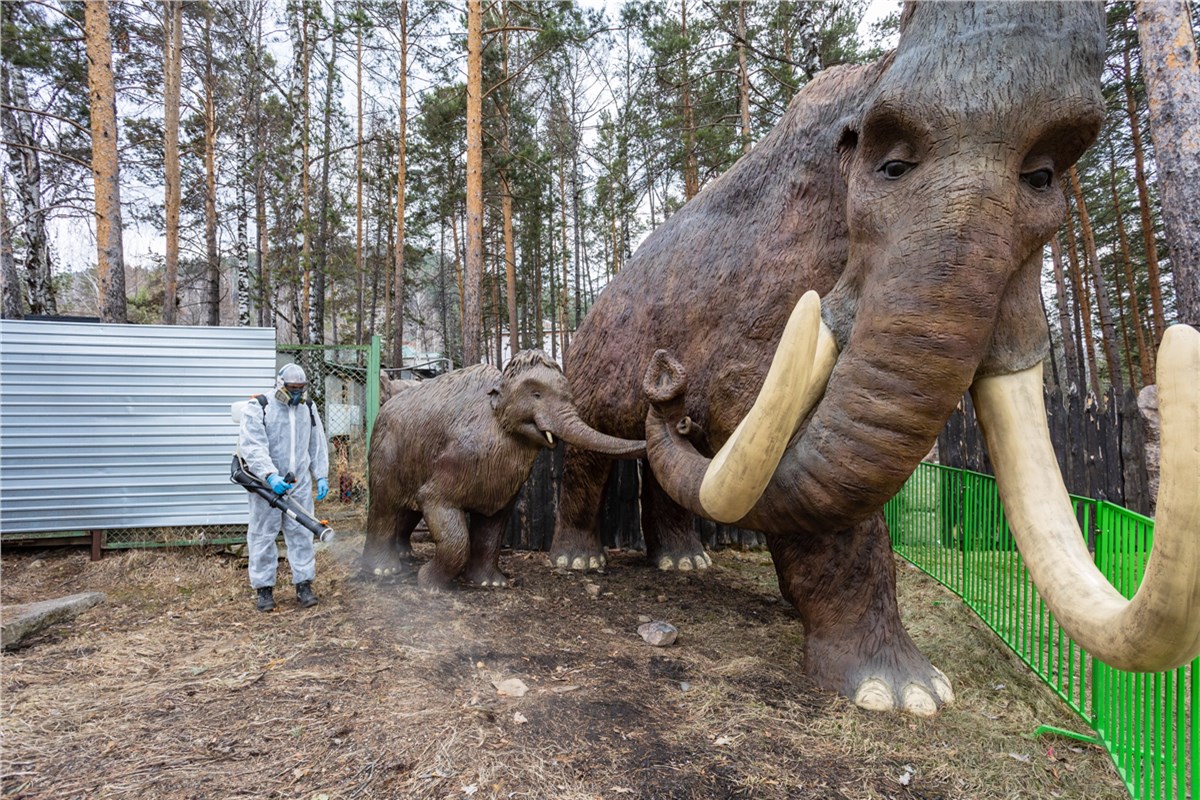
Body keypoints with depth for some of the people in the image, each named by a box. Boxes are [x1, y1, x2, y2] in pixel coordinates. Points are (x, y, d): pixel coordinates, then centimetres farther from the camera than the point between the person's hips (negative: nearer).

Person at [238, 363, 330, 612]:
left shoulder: (308, 408, 8)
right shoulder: (258, 408, -8)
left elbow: (318, 445, 14)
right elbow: (252, 447, -17)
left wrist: (321, 476, 7)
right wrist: (271, 476, -28)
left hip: (300, 484, 4)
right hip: (266, 484, -3)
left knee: (301, 535, 6)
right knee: (262, 535, 4)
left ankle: (304, 584, 14)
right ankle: (264, 588, 16)